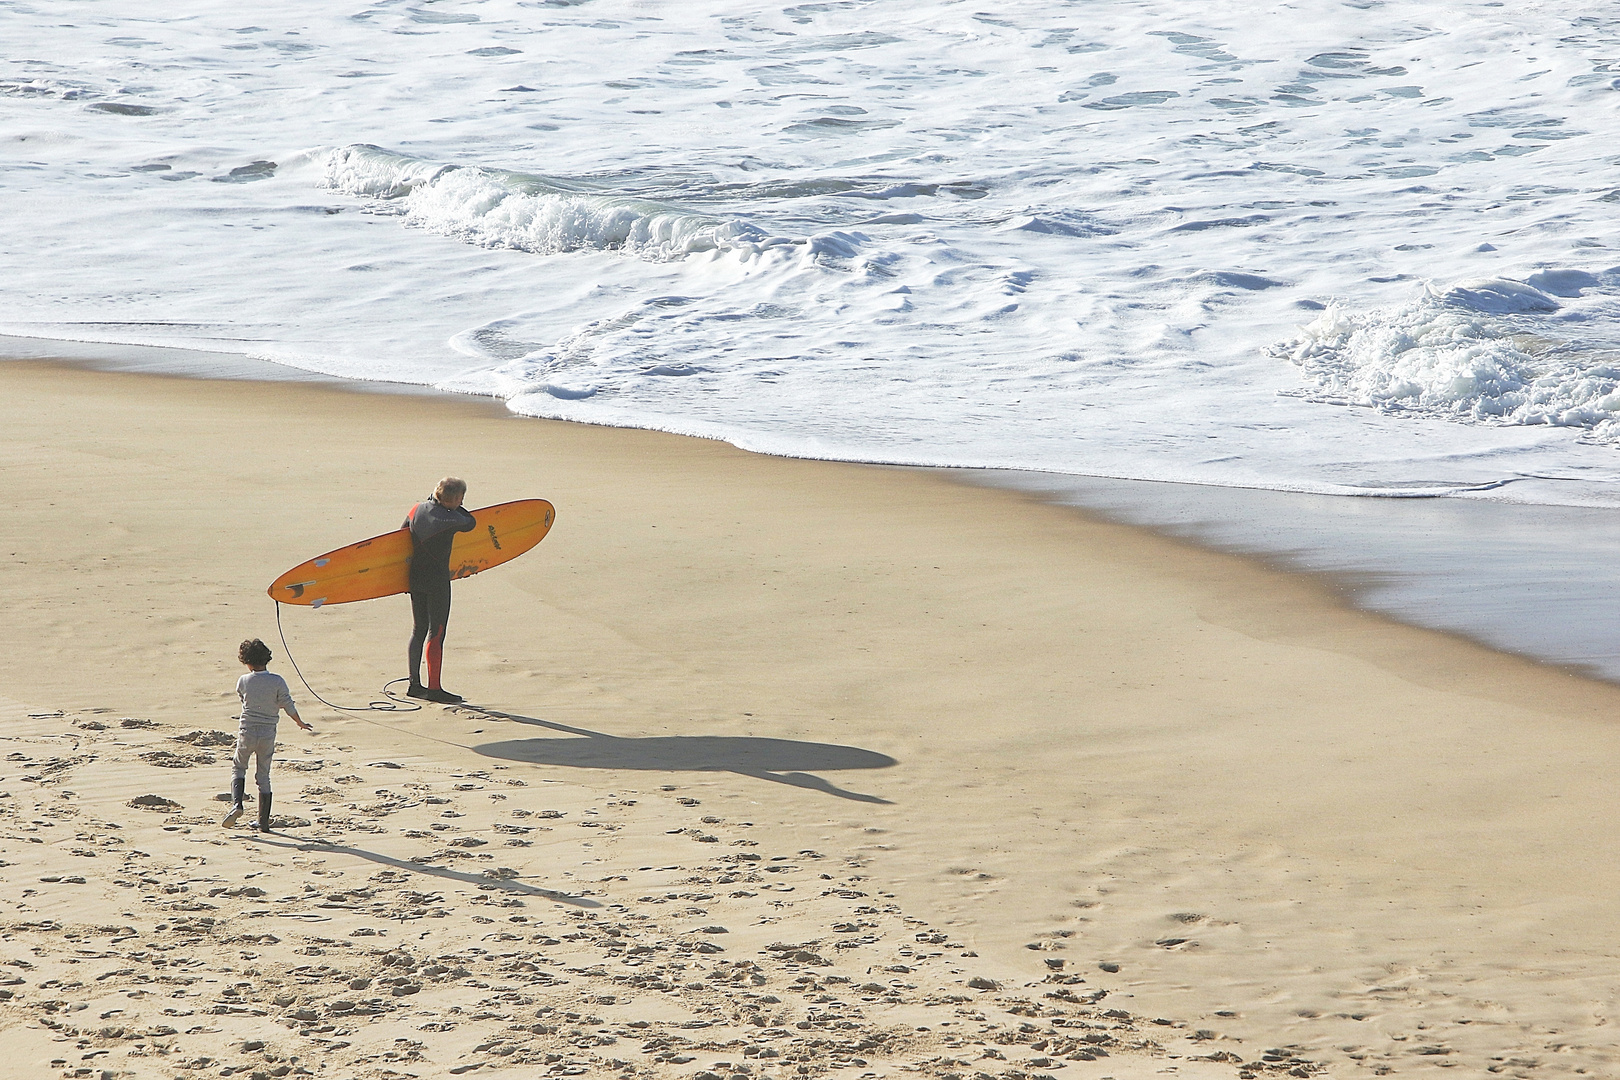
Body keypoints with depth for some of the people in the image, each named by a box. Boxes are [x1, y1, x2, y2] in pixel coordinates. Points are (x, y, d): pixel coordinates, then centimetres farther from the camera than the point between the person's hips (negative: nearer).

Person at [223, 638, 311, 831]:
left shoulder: (243, 681, -7)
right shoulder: (277, 682, -9)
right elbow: (289, 706, -6)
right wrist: (300, 724, 11)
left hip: (247, 733, -1)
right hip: (268, 735, 1)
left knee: (238, 767, 20)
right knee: (263, 777, 12)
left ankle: (236, 804, -5)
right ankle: (264, 823, 12)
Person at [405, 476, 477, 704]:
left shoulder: (417, 509, 2)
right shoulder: (449, 519, -17)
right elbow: (471, 523, 2)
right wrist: (452, 506, 4)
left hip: (415, 578, 7)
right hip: (437, 581, -7)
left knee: (418, 631, 14)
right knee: (436, 632, -2)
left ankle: (414, 684, 19)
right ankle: (434, 688, -1)